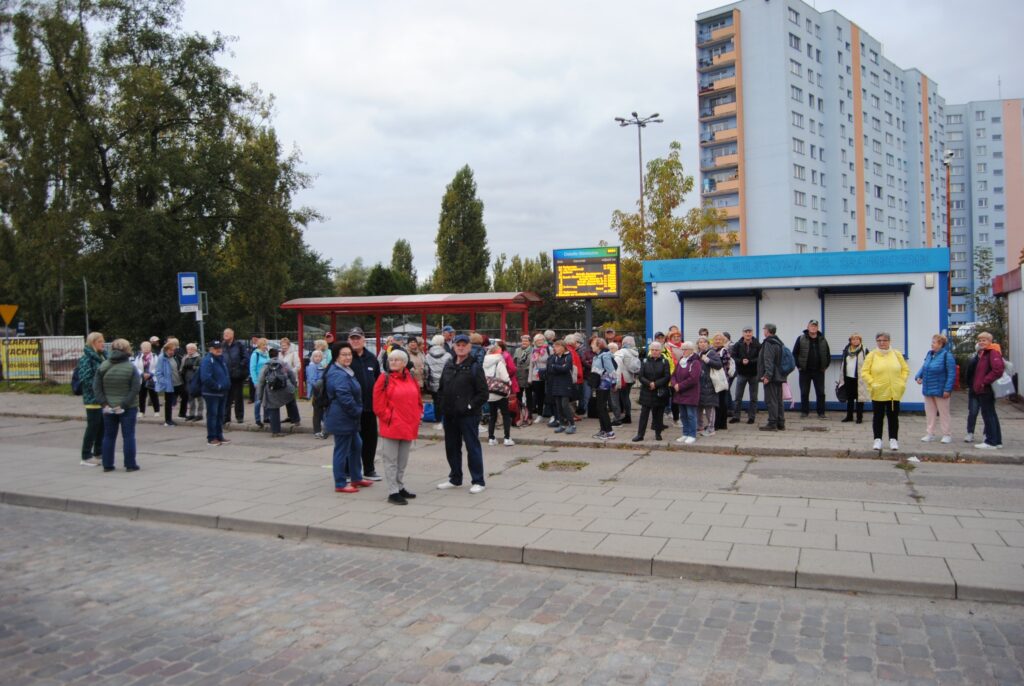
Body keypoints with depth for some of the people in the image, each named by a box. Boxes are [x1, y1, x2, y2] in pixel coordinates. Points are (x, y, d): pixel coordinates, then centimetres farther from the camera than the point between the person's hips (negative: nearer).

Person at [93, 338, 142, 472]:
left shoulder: (103, 366, 0)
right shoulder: (131, 367, -9)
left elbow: (96, 387, -3)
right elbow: (135, 389, -16)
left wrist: (104, 404, -5)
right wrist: (123, 405, -14)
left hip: (108, 408, 3)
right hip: (128, 408, -3)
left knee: (109, 436, 13)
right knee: (128, 436, 4)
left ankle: (107, 465, 16)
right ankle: (130, 465, 6)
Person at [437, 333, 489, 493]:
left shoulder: (474, 367, -6)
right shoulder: (448, 366, 12)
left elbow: (483, 393, -9)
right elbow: (441, 388, 20)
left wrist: (470, 406, -15)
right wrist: (443, 405, 7)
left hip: (468, 415, -7)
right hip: (450, 415, 7)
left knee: (473, 447, -2)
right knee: (451, 447, 14)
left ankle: (478, 481, 7)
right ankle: (455, 479, 28)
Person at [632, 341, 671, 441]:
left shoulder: (665, 362, 1)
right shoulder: (645, 361, 5)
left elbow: (667, 377, -7)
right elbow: (640, 376, -1)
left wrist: (656, 384, -16)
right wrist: (649, 383, -17)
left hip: (660, 392, -1)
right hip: (646, 392, 1)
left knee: (659, 413, 6)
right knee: (644, 414, 0)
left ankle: (658, 433, 19)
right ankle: (640, 434, 4)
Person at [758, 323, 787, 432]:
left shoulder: (768, 343, -14)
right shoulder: (779, 342, 16)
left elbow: (768, 361, -21)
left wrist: (767, 375, -23)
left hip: (771, 378, -9)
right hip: (780, 376, 9)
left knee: (771, 400, -6)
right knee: (779, 400, 12)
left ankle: (772, 424, -6)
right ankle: (781, 424, 16)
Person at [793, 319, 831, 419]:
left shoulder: (822, 340, 6)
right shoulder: (801, 339, -2)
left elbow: (828, 354, 13)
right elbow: (795, 353, 0)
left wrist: (825, 366, 5)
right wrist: (798, 366, -4)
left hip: (819, 371, 2)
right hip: (805, 371, -2)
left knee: (821, 393, 4)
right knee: (804, 393, 5)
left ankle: (821, 412, 11)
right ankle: (804, 411, 14)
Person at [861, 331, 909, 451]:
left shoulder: (897, 354, 4)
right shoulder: (872, 355, -2)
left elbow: (905, 369, 10)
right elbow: (864, 372, -3)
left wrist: (901, 382, -1)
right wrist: (872, 383, -12)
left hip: (894, 393, 2)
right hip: (878, 393, -1)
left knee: (893, 417, 7)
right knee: (878, 416, 7)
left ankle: (893, 439, 17)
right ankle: (877, 439, 15)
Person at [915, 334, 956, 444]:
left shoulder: (946, 355, -13)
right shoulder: (929, 354, 7)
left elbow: (952, 373, -16)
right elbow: (923, 367, 15)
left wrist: (947, 389, -20)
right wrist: (918, 376, -5)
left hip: (940, 390, -6)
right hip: (928, 390, 6)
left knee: (943, 413, 5)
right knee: (929, 412, 12)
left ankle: (947, 435, 15)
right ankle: (930, 434, 21)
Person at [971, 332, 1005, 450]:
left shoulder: (993, 352, -14)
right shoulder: (982, 353, 16)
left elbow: (998, 369, -26)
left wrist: (985, 381, -20)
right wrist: (976, 384, 14)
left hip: (987, 390, -10)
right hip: (982, 390, 10)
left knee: (988, 415, -6)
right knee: (991, 414, 15)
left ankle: (991, 442, -2)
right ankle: (997, 441, 23)